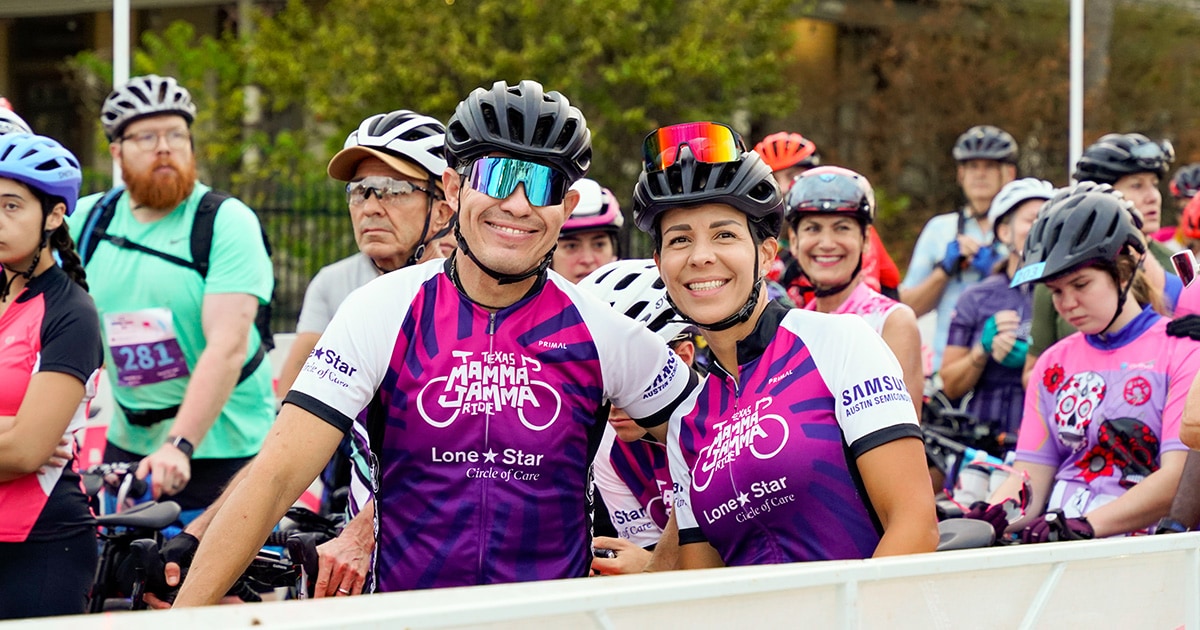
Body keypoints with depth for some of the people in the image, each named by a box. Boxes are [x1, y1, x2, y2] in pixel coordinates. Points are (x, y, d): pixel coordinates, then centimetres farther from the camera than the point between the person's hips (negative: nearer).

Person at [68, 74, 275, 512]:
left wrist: (180, 446, -30)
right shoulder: (87, 220, 5)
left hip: (220, 451, -4)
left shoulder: (228, 222, -10)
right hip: (128, 446, 4)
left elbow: (228, 347, -20)